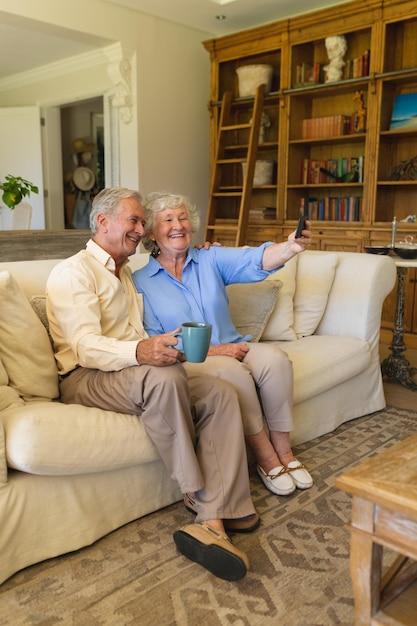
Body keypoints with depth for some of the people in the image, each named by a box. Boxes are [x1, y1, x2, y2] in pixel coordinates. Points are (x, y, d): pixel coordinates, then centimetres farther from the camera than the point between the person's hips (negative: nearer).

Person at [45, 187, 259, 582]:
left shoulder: (128, 274, 25)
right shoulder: (73, 272, -3)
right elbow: (86, 347, -17)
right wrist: (140, 352, -37)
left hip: (134, 371, 8)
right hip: (86, 379, -7)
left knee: (221, 394, -17)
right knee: (165, 377, -38)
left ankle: (212, 521, -27)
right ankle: (203, 500, -22)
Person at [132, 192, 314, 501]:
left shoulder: (211, 259, 7)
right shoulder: (141, 282, 0)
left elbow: (255, 261, -13)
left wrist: (291, 248, -36)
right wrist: (209, 350, -17)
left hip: (233, 349, 4)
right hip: (186, 363, -3)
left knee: (274, 358, -25)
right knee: (231, 370, -33)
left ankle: (283, 450, -11)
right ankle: (265, 457, -15)